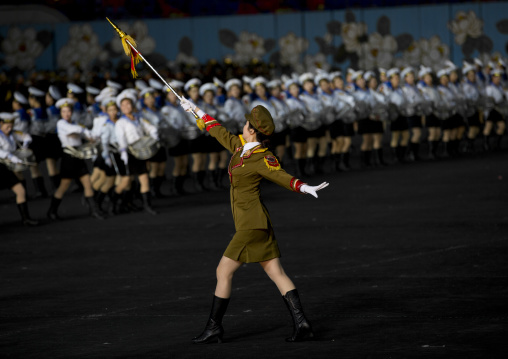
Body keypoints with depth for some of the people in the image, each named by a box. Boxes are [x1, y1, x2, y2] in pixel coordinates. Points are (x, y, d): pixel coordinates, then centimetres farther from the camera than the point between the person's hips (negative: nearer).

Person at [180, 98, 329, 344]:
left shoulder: (262, 159, -16)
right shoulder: (240, 146, 9)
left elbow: (282, 177, -28)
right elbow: (220, 133, 25)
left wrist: (304, 188, -47)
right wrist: (197, 112, 35)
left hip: (251, 224, -9)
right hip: (252, 223, 9)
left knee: (224, 272, 0)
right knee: (276, 273, 3)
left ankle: (214, 327, 10)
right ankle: (301, 324, -2)